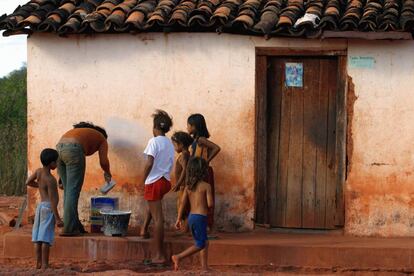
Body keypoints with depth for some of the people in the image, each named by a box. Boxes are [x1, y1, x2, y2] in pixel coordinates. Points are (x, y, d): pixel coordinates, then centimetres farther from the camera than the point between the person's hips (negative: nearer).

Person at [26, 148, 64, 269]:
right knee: (46, 237, -8)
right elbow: (52, 200, -18)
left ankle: (38, 263, 12)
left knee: (38, 237, 8)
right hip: (49, 208, -8)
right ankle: (44, 265, -9)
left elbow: (28, 182, 20)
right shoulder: (50, 179, -17)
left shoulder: (39, 171, 4)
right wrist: (57, 218, -16)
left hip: (41, 206, 8)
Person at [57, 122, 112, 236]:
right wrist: (107, 173, 33)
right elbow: (103, 161, 12)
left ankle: (74, 226, 17)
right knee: (73, 191, -4)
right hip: (73, 150, -6)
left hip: (59, 148, 7)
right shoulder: (101, 139, 22)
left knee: (67, 190, 13)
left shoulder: (80, 131, 38)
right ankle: (69, 228, -7)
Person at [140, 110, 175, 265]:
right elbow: (170, 164, 12)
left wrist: (144, 178, -6)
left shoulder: (154, 142, -12)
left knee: (158, 218, -5)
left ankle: (159, 256, -3)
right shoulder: (169, 143, 10)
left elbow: (149, 163, -21)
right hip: (166, 180, 7)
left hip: (154, 181, -7)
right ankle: (144, 230, 38)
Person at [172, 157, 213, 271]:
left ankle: (204, 267, 16)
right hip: (200, 217, -7)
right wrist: (206, 206, 8)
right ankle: (178, 257, -6)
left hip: (191, 216, 7)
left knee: (205, 242, 17)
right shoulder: (206, 186, -11)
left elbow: (183, 203, 5)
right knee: (200, 244, 2)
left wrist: (179, 218, 9)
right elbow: (210, 204, -15)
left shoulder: (188, 186, 6)